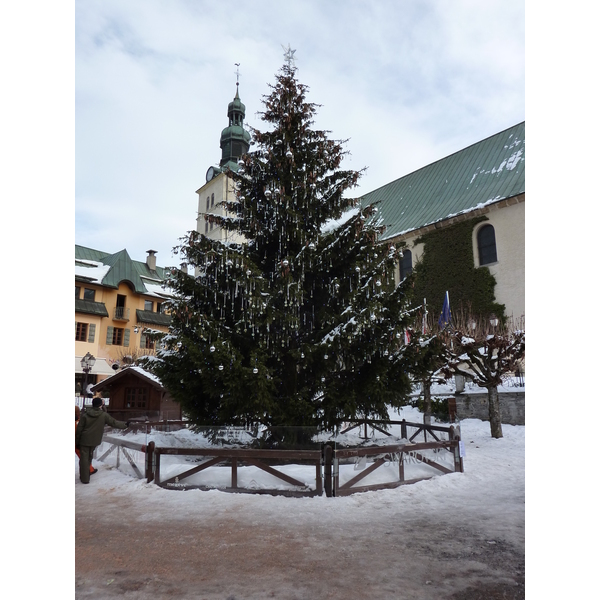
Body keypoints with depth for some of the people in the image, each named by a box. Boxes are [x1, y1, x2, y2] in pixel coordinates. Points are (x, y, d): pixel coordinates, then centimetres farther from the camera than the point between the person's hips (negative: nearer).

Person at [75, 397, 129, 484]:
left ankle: (84, 478, 6)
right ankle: (85, 476, 30)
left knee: (84, 458, 5)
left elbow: (79, 429, -3)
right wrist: (125, 425, 14)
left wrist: (77, 442, 6)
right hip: (94, 441, 2)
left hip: (84, 441, -2)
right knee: (89, 457, 19)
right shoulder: (104, 415, -8)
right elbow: (114, 423, -1)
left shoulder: (85, 415, -7)